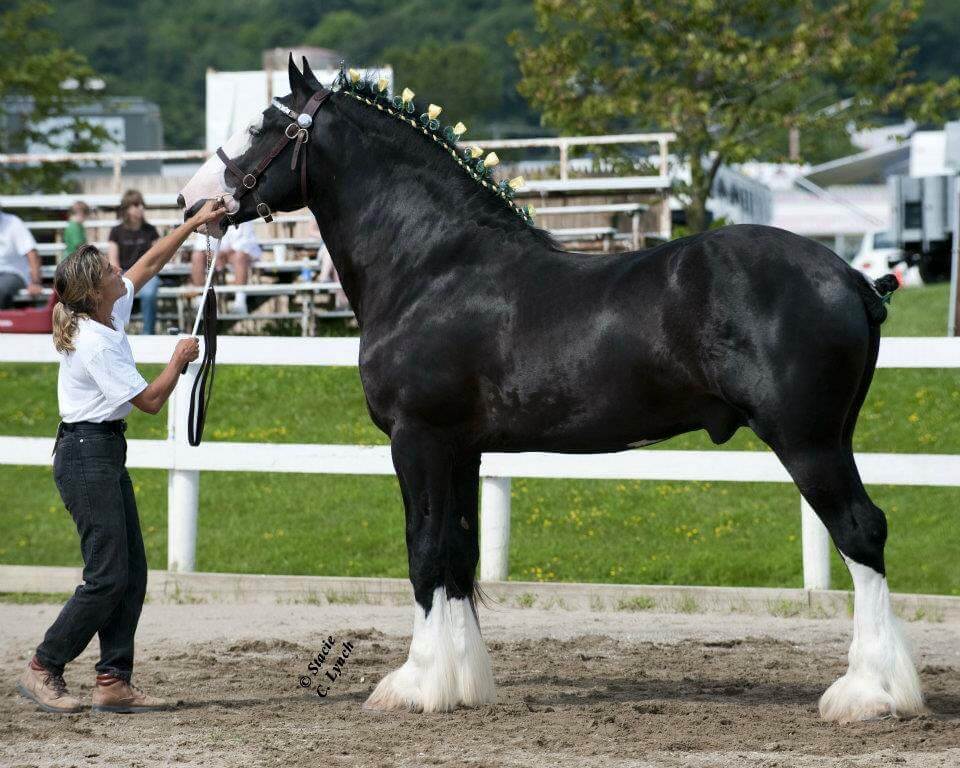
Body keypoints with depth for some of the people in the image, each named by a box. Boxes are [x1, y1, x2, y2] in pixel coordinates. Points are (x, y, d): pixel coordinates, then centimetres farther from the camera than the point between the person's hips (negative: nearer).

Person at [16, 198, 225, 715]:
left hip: (104, 454, 10)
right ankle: (42, 670, -1)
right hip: (87, 455, -10)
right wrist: (179, 359, -1)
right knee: (107, 576, -10)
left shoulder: (108, 315, 6)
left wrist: (195, 223, 19)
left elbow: (149, 263, 20)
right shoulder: (96, 343, -20)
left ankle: (113, 682, 6)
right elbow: (150, 401, -15)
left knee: (132, 574, 6)